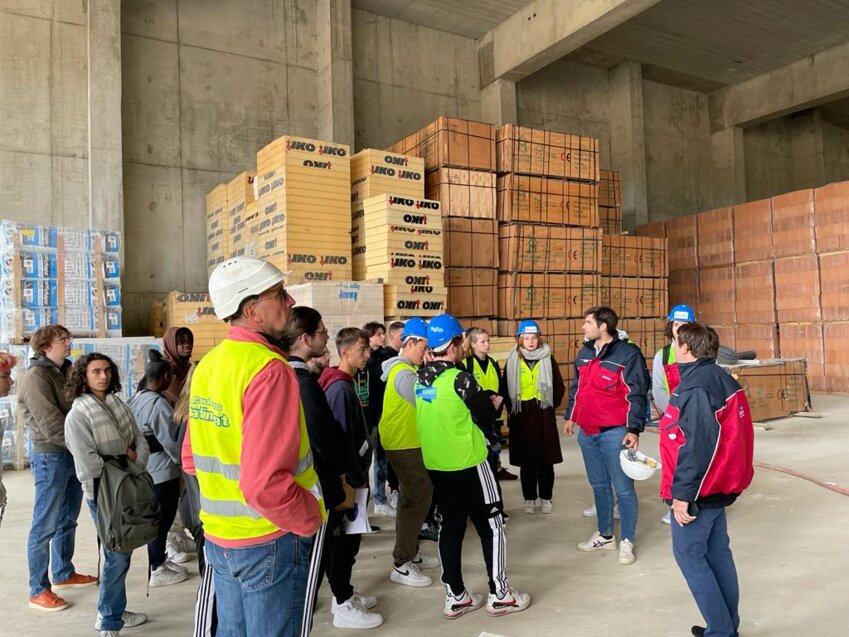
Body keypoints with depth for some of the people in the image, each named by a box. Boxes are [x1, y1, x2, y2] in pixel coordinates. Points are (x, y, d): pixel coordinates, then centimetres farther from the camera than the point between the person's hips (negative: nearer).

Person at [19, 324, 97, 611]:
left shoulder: (65, 372, 12)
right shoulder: (36, 376, -13)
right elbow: (51, 425, -20)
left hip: (73, 454, 8)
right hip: (51, 457, -8)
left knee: (68, 520, 18)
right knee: (45, 526, 1)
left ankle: (64, 573, 33)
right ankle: (38, 591, 12)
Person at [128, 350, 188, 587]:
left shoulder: (136, 399, 4)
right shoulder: (159, 404, -21)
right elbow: (171, 440, -17)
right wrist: (181, 459, -2)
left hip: (145, 469, 9)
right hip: (162, 471, -9)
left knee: (156, 517, 19)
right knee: (162, 519, 4)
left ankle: (159, 560, 32)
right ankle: (157, 570, 15)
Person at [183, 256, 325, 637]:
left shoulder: (207, 365, 3)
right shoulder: (269, 369, -23)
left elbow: (192, 458, 10)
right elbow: (266, 483, -28)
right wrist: (311, 520, -13)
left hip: (220, 535, 8)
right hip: (269, 540, -7)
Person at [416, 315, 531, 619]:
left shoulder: (420, 379, 2)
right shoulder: (460, 379, -19)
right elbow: (487, 415, -10)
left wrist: (482, 403, 11)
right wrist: (493, 404, 11)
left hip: (435, 465, 7)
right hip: (467, 464, -7)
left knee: (451, 527, 15)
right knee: (491, 525, 8)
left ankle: (455, 597, 22)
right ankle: (499, 595, 17)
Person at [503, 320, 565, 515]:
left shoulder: (548, 359, 1)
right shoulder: (513, 361, 1)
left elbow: (559, 387, 7)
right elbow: (506, 389, 6)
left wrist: (550, 405, 1)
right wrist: (512, 410, 2)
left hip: (544, 417, 0)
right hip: (521, 417, 0)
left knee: (546, 460, 7)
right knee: (526, 461, 7)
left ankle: (546, 498, 21)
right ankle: (529, 499, 21)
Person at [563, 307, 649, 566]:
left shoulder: (627, 354, -11)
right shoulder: (584, 353, 11)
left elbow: (636, 394, -13)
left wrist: (634, 429, -16)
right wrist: (570, 416, 20)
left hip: (615, 433, -7)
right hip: (587, 432, 7)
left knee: (623, 489, 3)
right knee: (599, 486, 17)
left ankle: (627, 542, 15)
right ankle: (605, 535, 30)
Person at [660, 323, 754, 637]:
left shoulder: (694, 387, -21)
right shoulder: (723, 380, 8)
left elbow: (697, 445, -25)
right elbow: (732, 434, 14)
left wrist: (681, 493, -20)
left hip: (698, 490, -9)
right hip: (720, 486, 9)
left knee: (689, 554, 2)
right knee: (718, 553, 16)